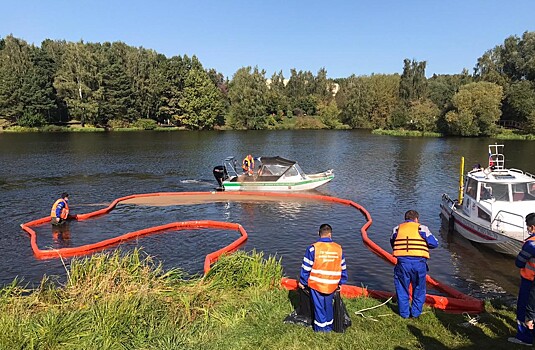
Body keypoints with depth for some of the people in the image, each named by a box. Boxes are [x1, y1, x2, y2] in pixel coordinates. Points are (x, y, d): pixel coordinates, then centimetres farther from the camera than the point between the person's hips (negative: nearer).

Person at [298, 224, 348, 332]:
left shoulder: (313, 248, -13)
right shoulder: (338, 248, -2)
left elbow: (306, 267, -8)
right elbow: (343, 268, 7)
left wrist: (302, 282, 4)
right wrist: (341, 282, 20)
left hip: (316, 283, -3)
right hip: (332, 285, 3)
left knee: (319, 306, 11)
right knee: (328, 305, 20)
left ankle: (320, 328, 23)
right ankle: (329, 326, 32)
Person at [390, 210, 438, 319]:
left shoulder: (397, 229, 11)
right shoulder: (422, 228, 5)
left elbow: (392, 244, 19)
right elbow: (434, 243, 4)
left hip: (402, 262, 1)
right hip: (419, 262, -1)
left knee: (402, 288, 16)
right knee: (419, 288, 18)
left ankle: (404, 313, 21)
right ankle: (416, 312, 25)